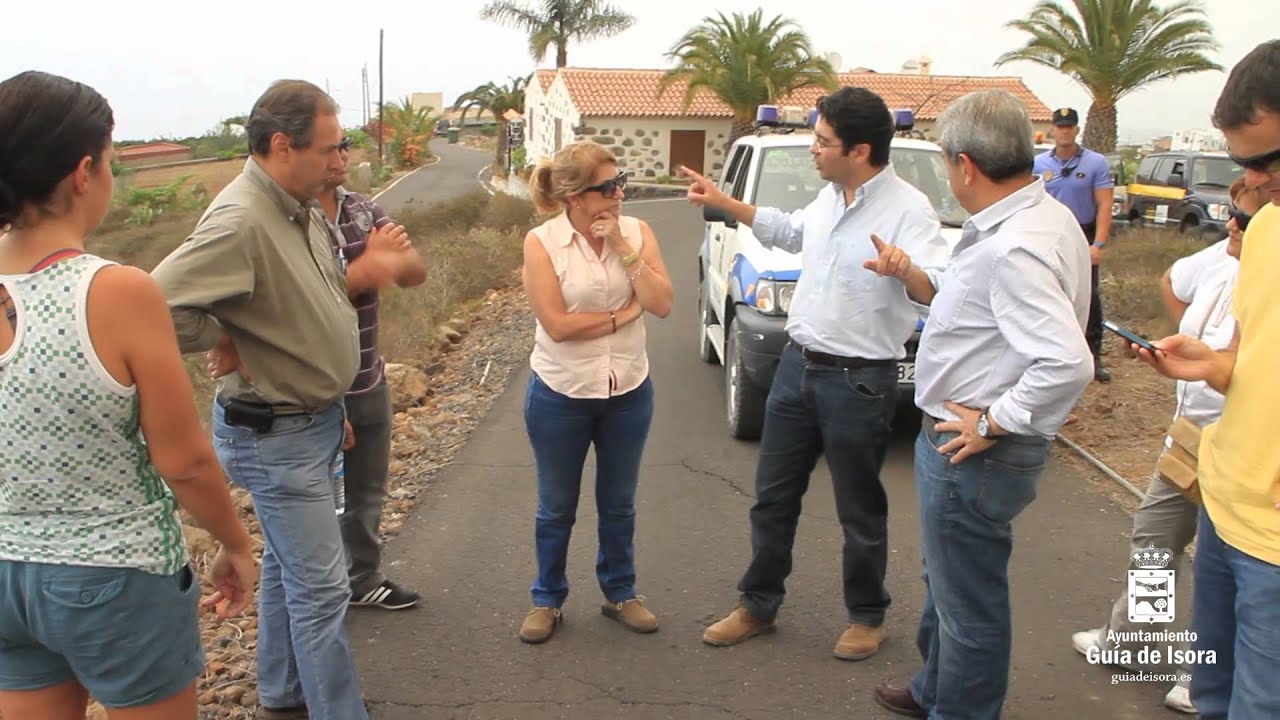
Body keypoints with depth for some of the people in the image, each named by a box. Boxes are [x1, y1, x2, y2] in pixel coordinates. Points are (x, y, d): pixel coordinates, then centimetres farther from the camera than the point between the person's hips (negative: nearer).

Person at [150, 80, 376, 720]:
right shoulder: (240, 222, -25)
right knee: (321, 586, -1)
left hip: (313, 421, 9)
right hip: (275, 435, -9)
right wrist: (226, 343, -20)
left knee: (287, 565, 22)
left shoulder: (301, 210, 5)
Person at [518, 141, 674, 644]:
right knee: (556, 508, 13)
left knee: (619, 504, 17)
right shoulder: (541, 242, -13)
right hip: (561, 395, -2)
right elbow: (557, 324, -19)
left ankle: (620, 593, 36)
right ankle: (547, 599, 32)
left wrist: (623, 248, -20)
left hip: (629, 391, 3)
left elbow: (662, 304, -13)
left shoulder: (636, 232, -4)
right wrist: (624, 313, -13)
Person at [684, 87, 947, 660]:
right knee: (773, 496, 16)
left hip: (858, 381, -7)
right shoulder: (829, 197, 5)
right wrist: (722, 202, 25)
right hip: (797, 365, 8)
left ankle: (866, 617, 32)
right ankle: (758, 606, 32)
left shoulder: (906, 209, -19)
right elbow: (791, 232, 26)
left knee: (860, 511, 10)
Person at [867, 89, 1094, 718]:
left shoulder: (1015, 249, -28)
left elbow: (1066, 365, -36)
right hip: (960, 438, 11)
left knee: (967, 599, 8)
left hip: (974, 453, -11)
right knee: (947, 581, 27)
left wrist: (990, 424, -24)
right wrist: (912, 277, 5)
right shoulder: (1042, 215, 5)